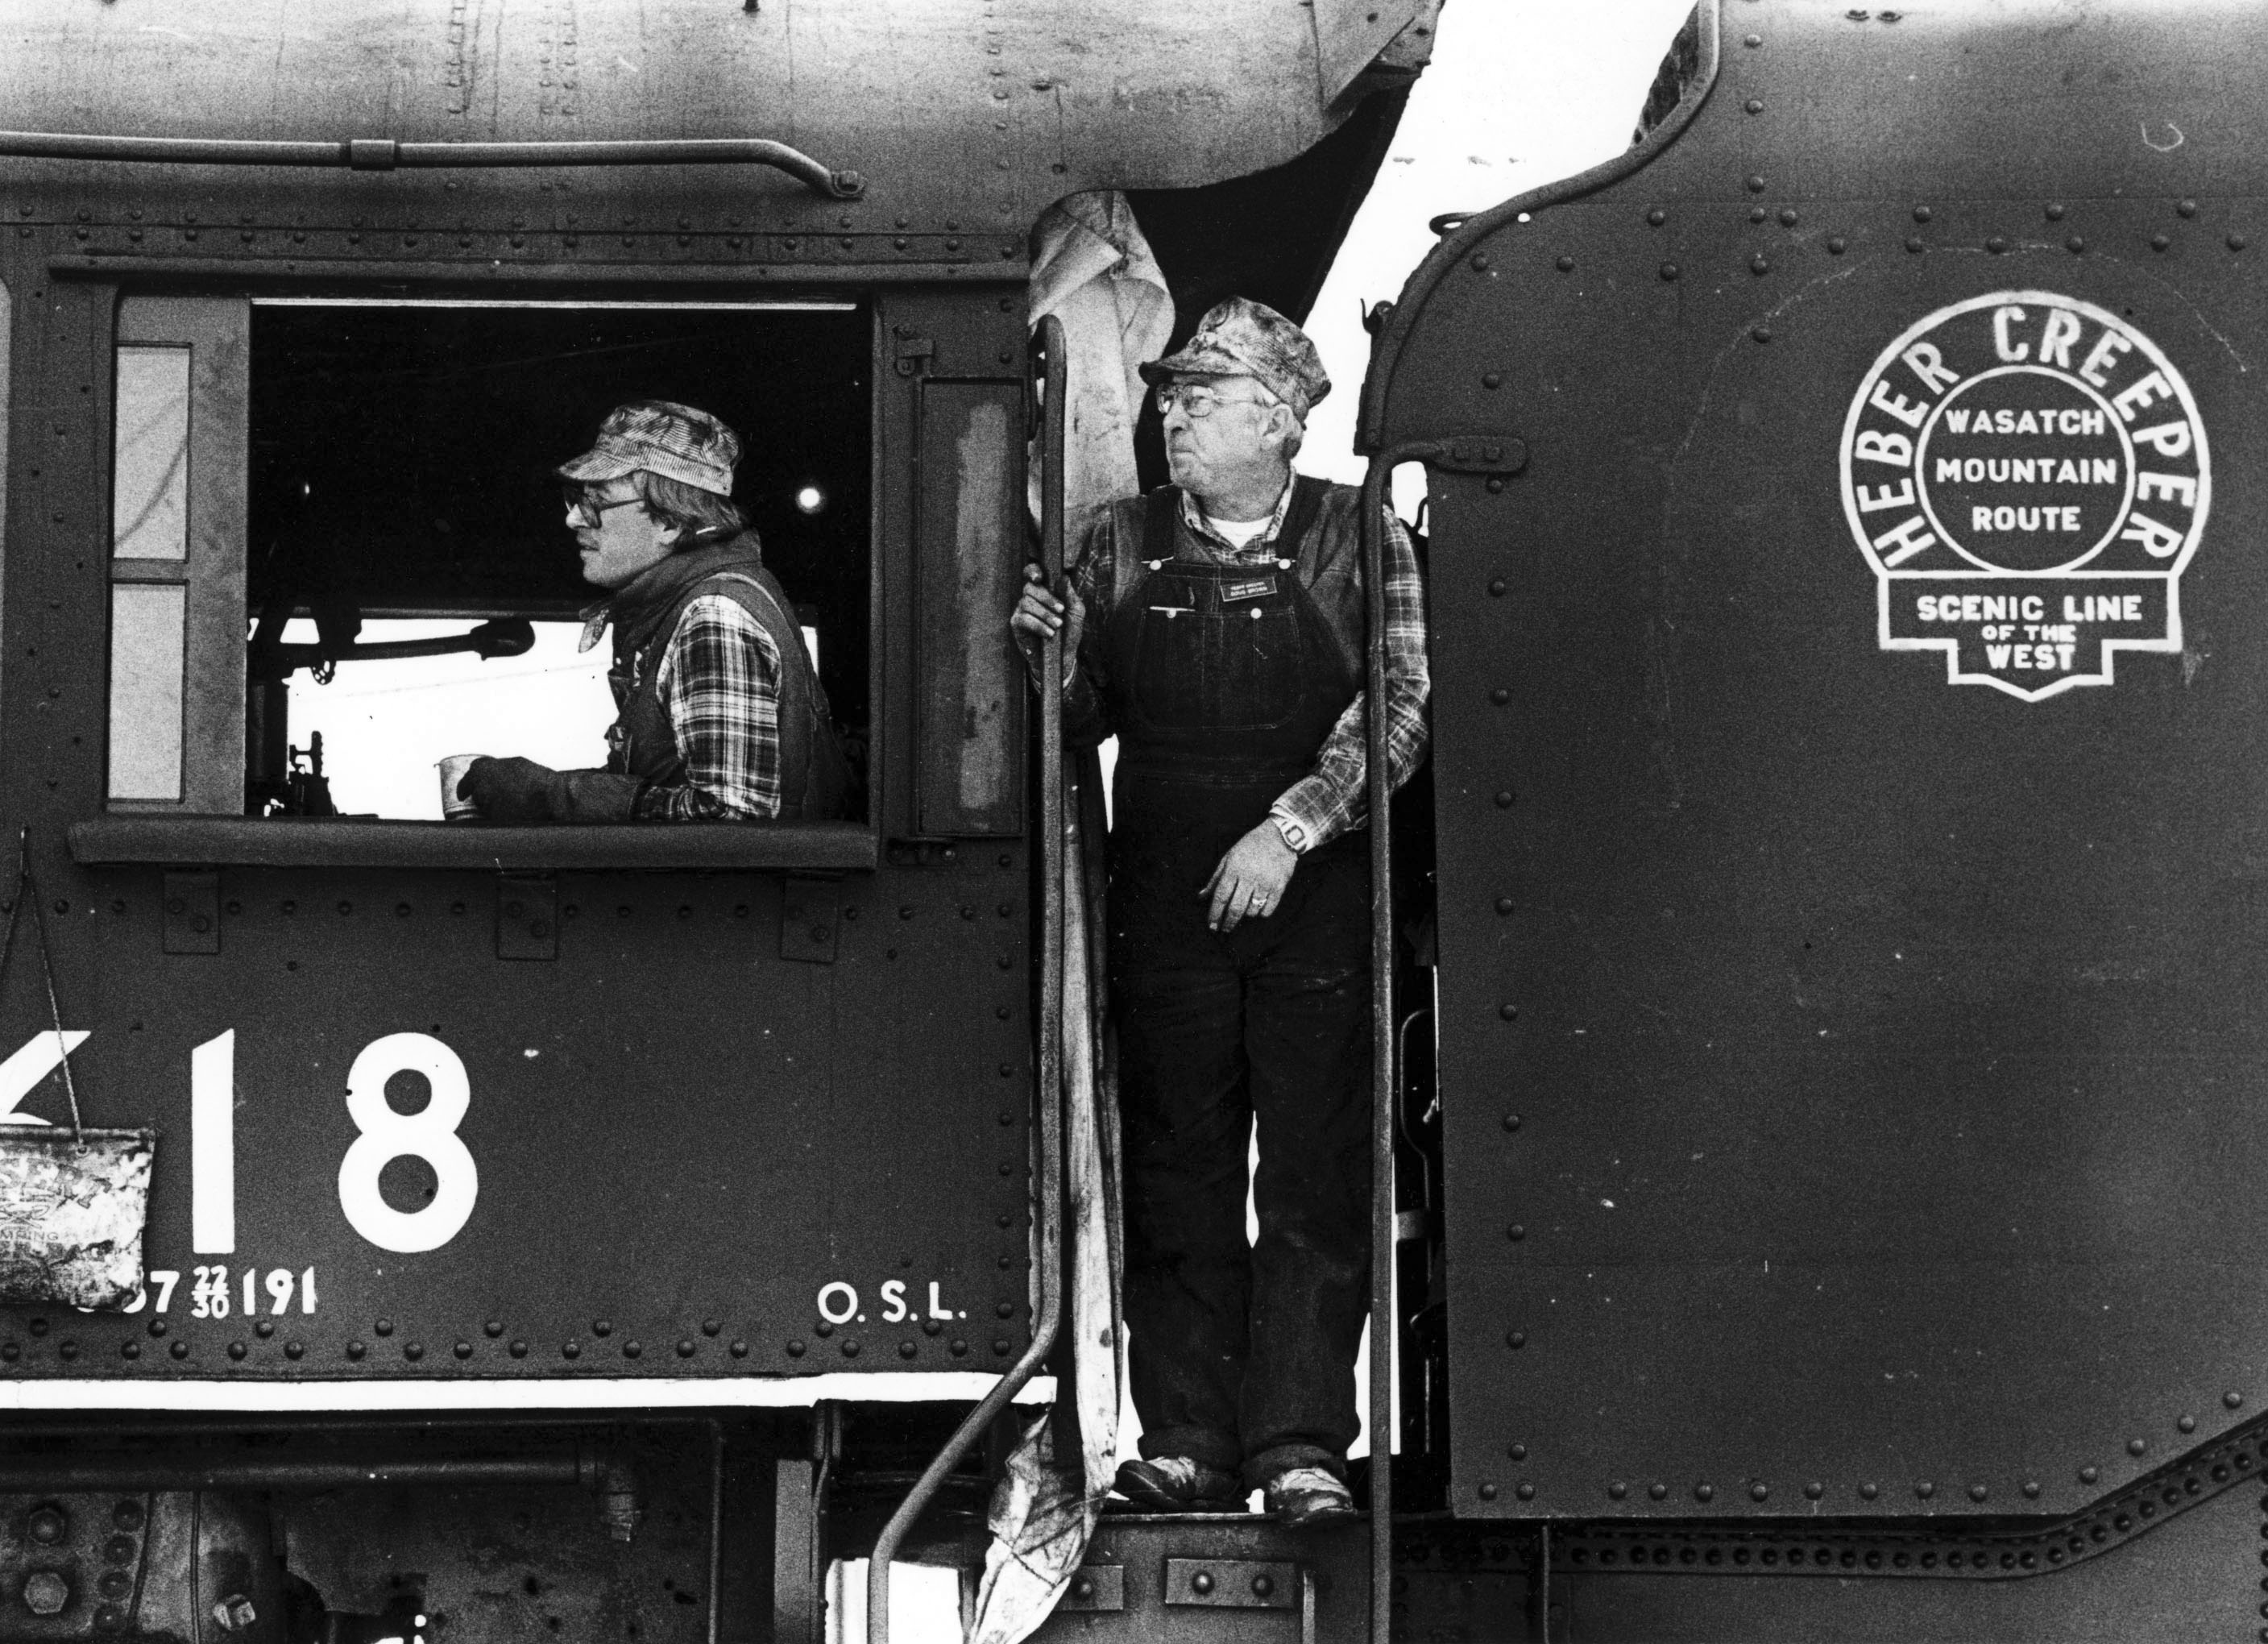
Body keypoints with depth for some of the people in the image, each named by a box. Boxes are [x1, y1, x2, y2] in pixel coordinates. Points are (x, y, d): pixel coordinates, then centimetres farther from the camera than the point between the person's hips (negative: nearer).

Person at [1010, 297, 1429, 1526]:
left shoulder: (1359, 540, 2)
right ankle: (1185, 1443, 7)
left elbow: (1395, 711, -6)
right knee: (1175, 1181, 3)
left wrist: (1287, 830, -15)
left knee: (1317, 1182, -3)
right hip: (1165, 905, 2)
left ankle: (1301, 1445, 0)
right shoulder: (1120, 547, 11)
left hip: (1318, 902, -2)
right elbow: (1079, 721, 13)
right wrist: (1040, 652, -7)